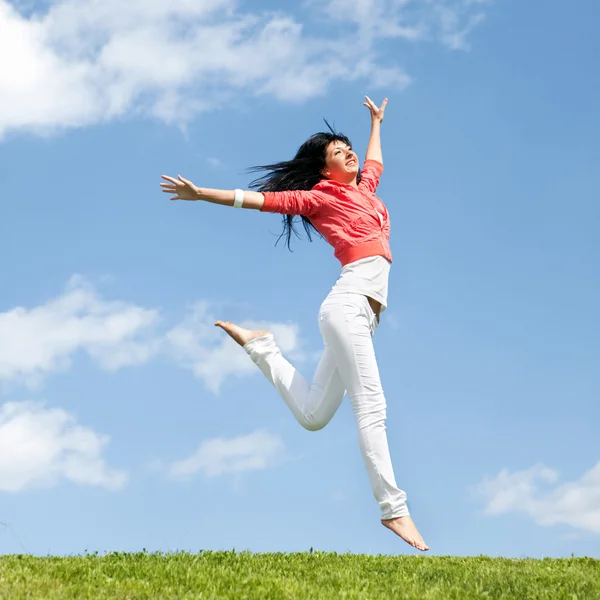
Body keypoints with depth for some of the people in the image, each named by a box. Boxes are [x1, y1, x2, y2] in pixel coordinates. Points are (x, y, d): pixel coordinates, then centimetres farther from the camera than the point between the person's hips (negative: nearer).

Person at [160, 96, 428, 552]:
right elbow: (260, 200, 1)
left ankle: (259, 346, 24)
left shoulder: (364, 186, 25)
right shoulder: (320, 196, 4)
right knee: (371, 406, -16)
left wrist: (376, 122, 59)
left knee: (312, 416, 9)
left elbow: (374, 161, 46)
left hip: (363, 314, 8)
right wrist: (201, 194, -5)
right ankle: (393, 507, -18)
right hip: (349, 304, -8)